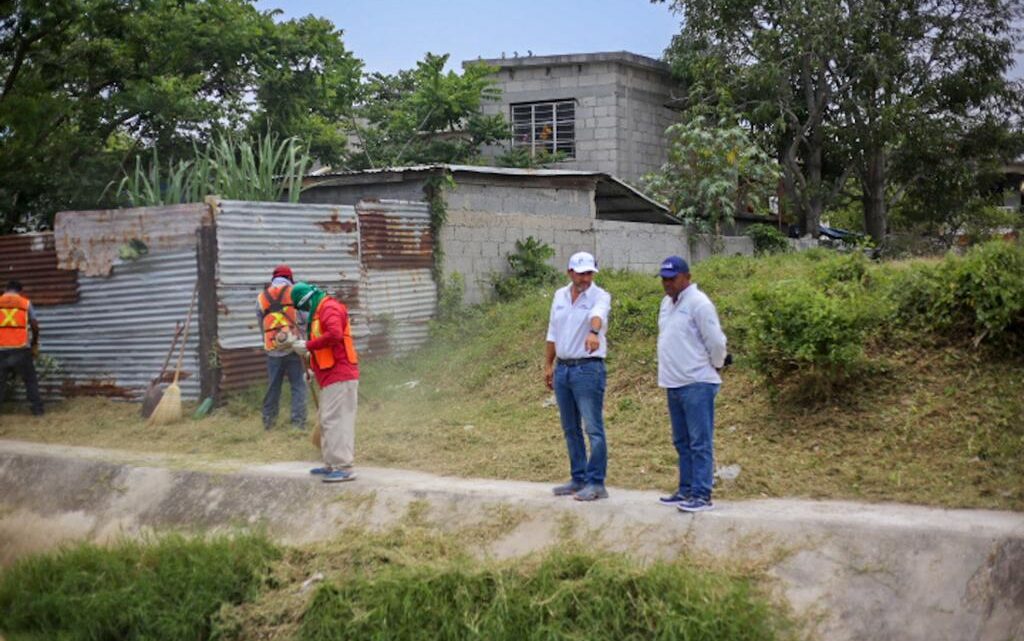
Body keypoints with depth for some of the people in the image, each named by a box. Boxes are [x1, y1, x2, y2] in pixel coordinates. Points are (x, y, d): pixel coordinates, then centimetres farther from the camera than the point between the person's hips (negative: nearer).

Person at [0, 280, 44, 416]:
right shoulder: (26, 303, 6)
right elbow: (35, 325, 6)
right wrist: (35, 344, 20)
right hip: (21, 349, -1)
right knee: (30, 380, 10)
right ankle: (37, 409, 8)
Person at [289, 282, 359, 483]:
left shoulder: (329, 308, -11)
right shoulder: (320, 310, 20)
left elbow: (335, 335, -27)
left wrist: (308, 346, -19)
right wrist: (314, 365, 20)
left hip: (339, 376, -11)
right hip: (332, 376, 11)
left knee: (335, 420, -12)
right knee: (328, 421, 14)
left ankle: (344, 468, -13)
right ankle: (331, 465, 20)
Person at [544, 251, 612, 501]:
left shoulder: (599, 296, -9)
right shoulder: (560, 296, 10)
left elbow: (597, 315, -32)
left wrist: (593, 333, -53)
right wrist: (548, 365, 14)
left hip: (588, 368, -6)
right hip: (562, 368, 7)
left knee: (594, 428, -6)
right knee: (570, 429, 12)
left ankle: (596, 483, -2)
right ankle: (579, 479, 22)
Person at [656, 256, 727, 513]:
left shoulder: (698, 303, -13)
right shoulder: (667, 302, 14)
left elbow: (716, 341, -13)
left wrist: (716, 366, 1)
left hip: (697, 384, -9)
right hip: (674, 384, 9)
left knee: (700, 443, -6)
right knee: (682, 442, 15)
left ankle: (702, 495, -6)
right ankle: (686, 490, 23)